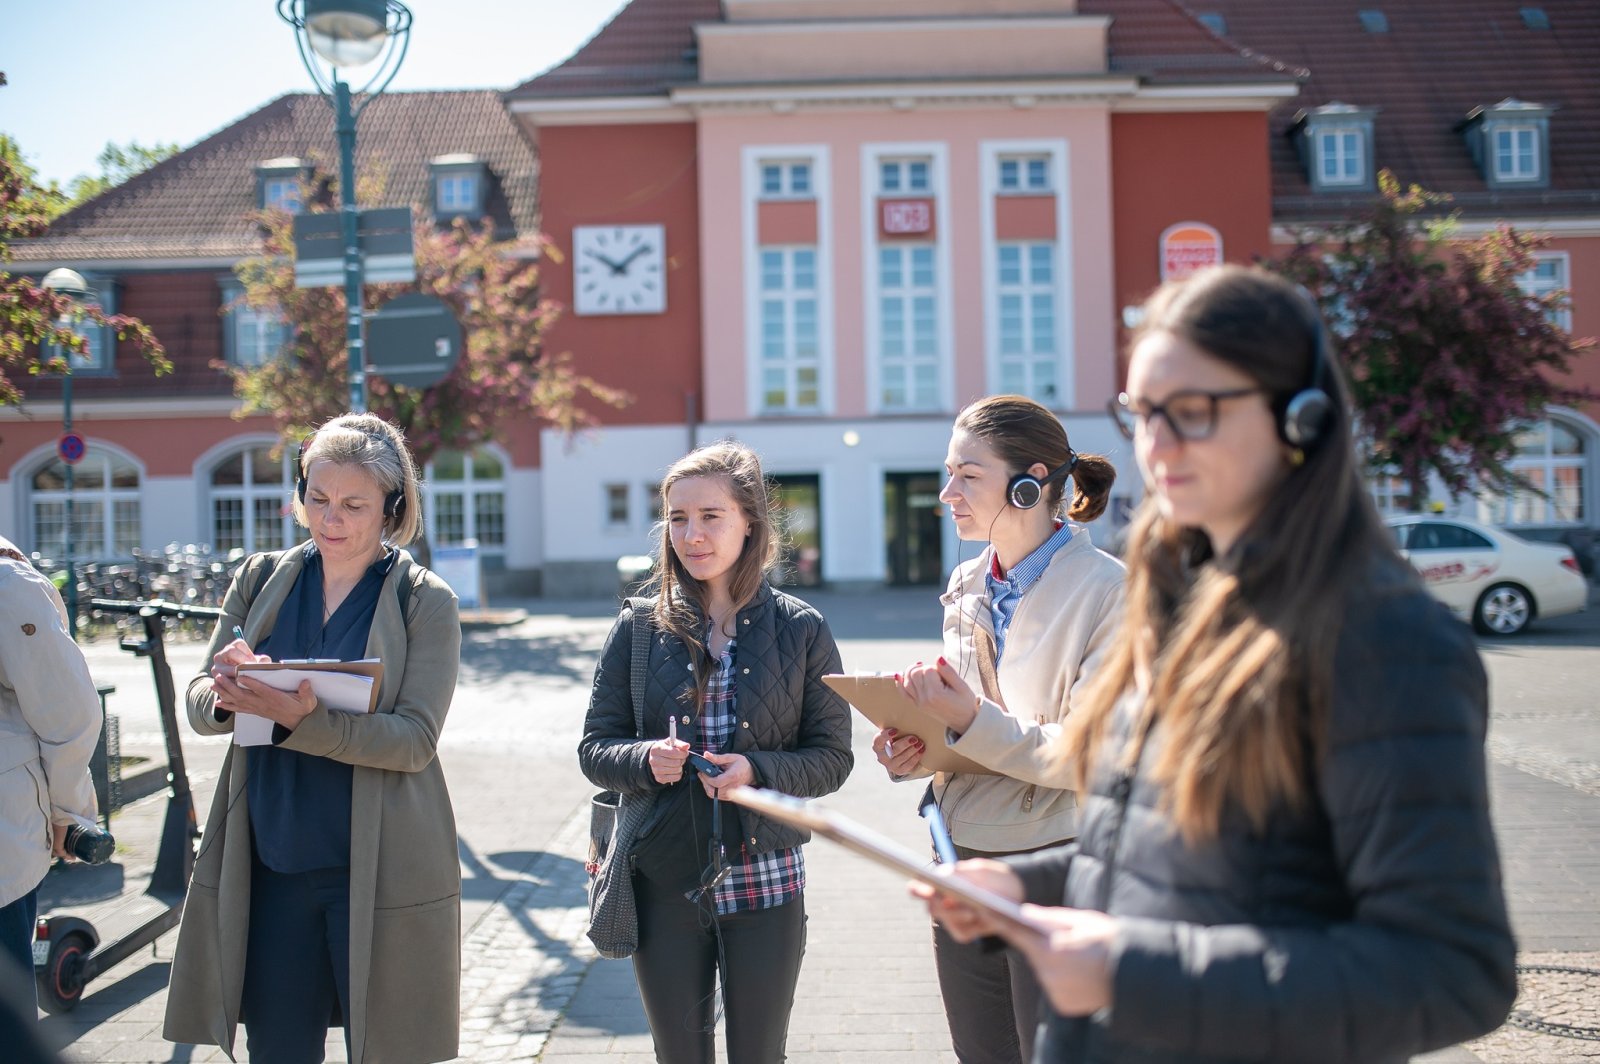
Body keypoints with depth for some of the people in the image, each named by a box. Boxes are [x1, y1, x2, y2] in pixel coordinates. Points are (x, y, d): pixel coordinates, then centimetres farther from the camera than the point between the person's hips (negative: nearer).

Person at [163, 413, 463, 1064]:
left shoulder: (425, 601, -3)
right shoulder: (260, 580, 8)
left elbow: (415, 740, -12)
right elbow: (199, 709, 6)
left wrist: (301, 720, -26)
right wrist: (225, 694, -19)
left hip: (378, 871, -3)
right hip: (268, 865, 3)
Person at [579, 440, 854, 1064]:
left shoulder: (801, 630, -2)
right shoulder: (639, 629, 1)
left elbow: (832, 757, -1)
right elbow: (594, 749, 4)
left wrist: (758, 772, -19)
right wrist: (646, 759, -18)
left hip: (763, 881, -1)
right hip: (663, 881, 1)